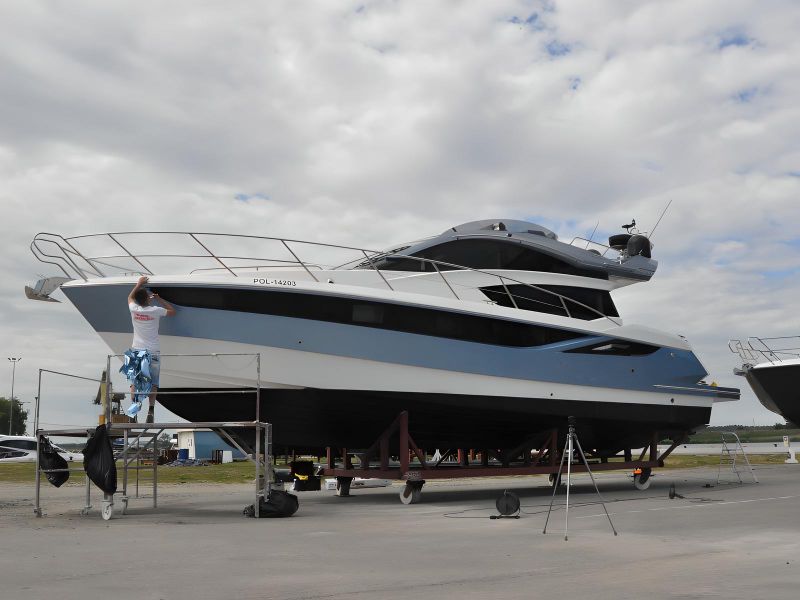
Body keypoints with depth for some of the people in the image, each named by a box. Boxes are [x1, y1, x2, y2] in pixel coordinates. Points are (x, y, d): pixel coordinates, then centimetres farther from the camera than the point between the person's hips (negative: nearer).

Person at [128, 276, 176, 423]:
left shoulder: (134, 309, -2)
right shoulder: (155, 310, -9)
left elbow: (130, 297, 23)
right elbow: (172, 311, 9)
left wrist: (139, 284, 33)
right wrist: (159, 299, 14)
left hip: (137, 351, 2)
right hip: (153, 352, -2)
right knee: (153, 384, 2)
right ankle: (151, 409, -11)